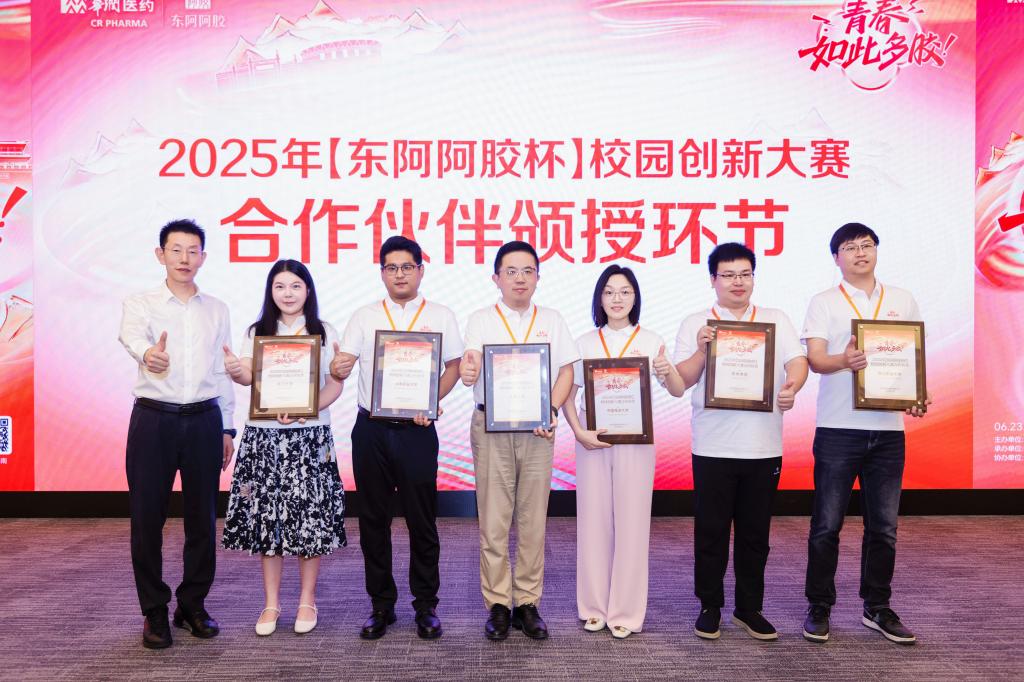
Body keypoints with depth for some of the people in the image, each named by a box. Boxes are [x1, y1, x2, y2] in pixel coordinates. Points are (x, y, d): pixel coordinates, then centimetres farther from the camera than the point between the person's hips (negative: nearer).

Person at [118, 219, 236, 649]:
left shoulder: (217, 311, 10)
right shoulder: (140, 304, 1)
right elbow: (131, 336, -23)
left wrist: (227, 429, 10)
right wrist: (147, 353, -48)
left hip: (204, 421, 2)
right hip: (154, 419, -2)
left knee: (202, 516, 7)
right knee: (147, 516, 2)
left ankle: (193, 604, 24)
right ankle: (154, 611, 18)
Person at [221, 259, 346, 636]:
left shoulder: (324, 333, 4)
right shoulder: (257, 332, 10)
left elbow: (334, 385, 0)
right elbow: (248, 375, -4)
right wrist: (234, 370, -27)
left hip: (310, 435, -1)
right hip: (263, 435, 2)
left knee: (309, 516, 0)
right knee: (266, 516, 4)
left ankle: (307, 601, 16)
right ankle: (271, 603, 17)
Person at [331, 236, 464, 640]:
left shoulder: (441, 317, 6)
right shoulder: (364, 317, 9)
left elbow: (453, 367, 4)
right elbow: (342, 365, 1)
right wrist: (337, 368, -24)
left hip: (417, 429, -2)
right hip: (371, 429, 2)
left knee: (422, 520, 4)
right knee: (373, 520, 8)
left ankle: (426, 604, 18)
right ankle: (380, 603, 22)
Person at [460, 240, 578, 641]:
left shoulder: (551, 320, 12)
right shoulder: (481, 320, 5)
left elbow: (566, 371, 8)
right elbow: (473, 364, -11)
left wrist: (551, 409, -9)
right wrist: (468, 373, -35)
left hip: (538, 428, 2)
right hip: (491, 425, -1)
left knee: (533, 518, 5)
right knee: (493, 519, 1)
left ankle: (528, 603, 16)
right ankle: (498, 604, 13)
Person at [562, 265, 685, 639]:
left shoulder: (651, 341, 3)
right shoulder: (585, 342, 7)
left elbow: (678, 391, -4)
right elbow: (568, 394, 5)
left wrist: (667, 371, -25)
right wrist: (579, 432, -10)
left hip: (635, 439, -1)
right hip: (592, 438, 1)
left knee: (631, 523, 1)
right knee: (593, 521, 6)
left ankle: (626, 612, 13)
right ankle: (594, 607, 19)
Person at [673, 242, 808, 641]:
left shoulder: (776, 320, 9)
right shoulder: (696, 324, 4)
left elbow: (798, 362, -3)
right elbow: (682, 380, -1)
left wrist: (792, 386, -25)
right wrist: (701, 350, -17)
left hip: (764, 446, 2)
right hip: (713, 446, -1)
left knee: (755, 533, 11)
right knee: (711, 532, 6)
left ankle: (749, 608, 25)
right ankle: (710, 607, 21)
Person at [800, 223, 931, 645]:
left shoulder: (902, 301, 13)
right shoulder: (824, 303, 3)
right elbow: (815, 358, -9)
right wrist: (844, 361, -31)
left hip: (888, 427, 3)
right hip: (838, 427, -3)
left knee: (883, 525, 10)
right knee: (827, 524, 2)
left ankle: (877, 607, 24)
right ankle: (819, 608, 15)